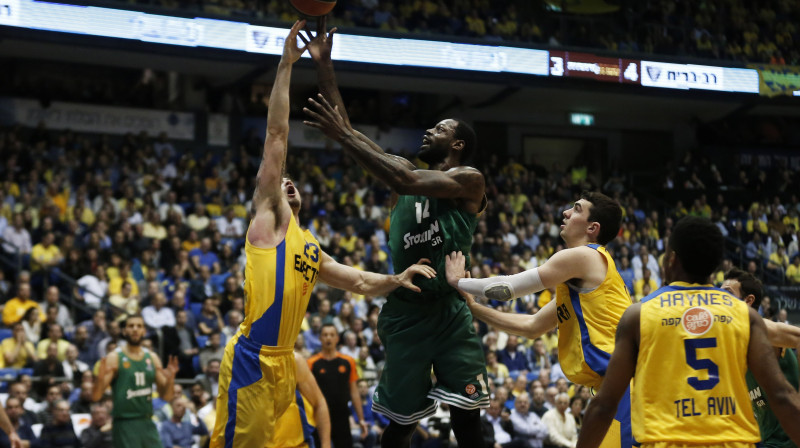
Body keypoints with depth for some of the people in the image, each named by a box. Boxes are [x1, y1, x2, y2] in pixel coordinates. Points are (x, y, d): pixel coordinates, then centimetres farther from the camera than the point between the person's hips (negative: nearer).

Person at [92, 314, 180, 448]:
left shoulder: (152, 358, 10)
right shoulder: (114, 358, -5)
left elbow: (166, 396, 12)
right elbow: (96, 397, -9)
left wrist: (170, 379, -8)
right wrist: (100, 377, -29)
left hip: (147, 423, 5)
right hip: (125, 425, -5)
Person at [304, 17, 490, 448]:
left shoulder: (469, 180, -3)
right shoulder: (408, 174, 15)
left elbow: (405, 180, -20)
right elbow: (347, 130, 11)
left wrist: (343, 135, -20)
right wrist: (323, 64, 5)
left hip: (449, 311, -4)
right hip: (404, 311, 5)